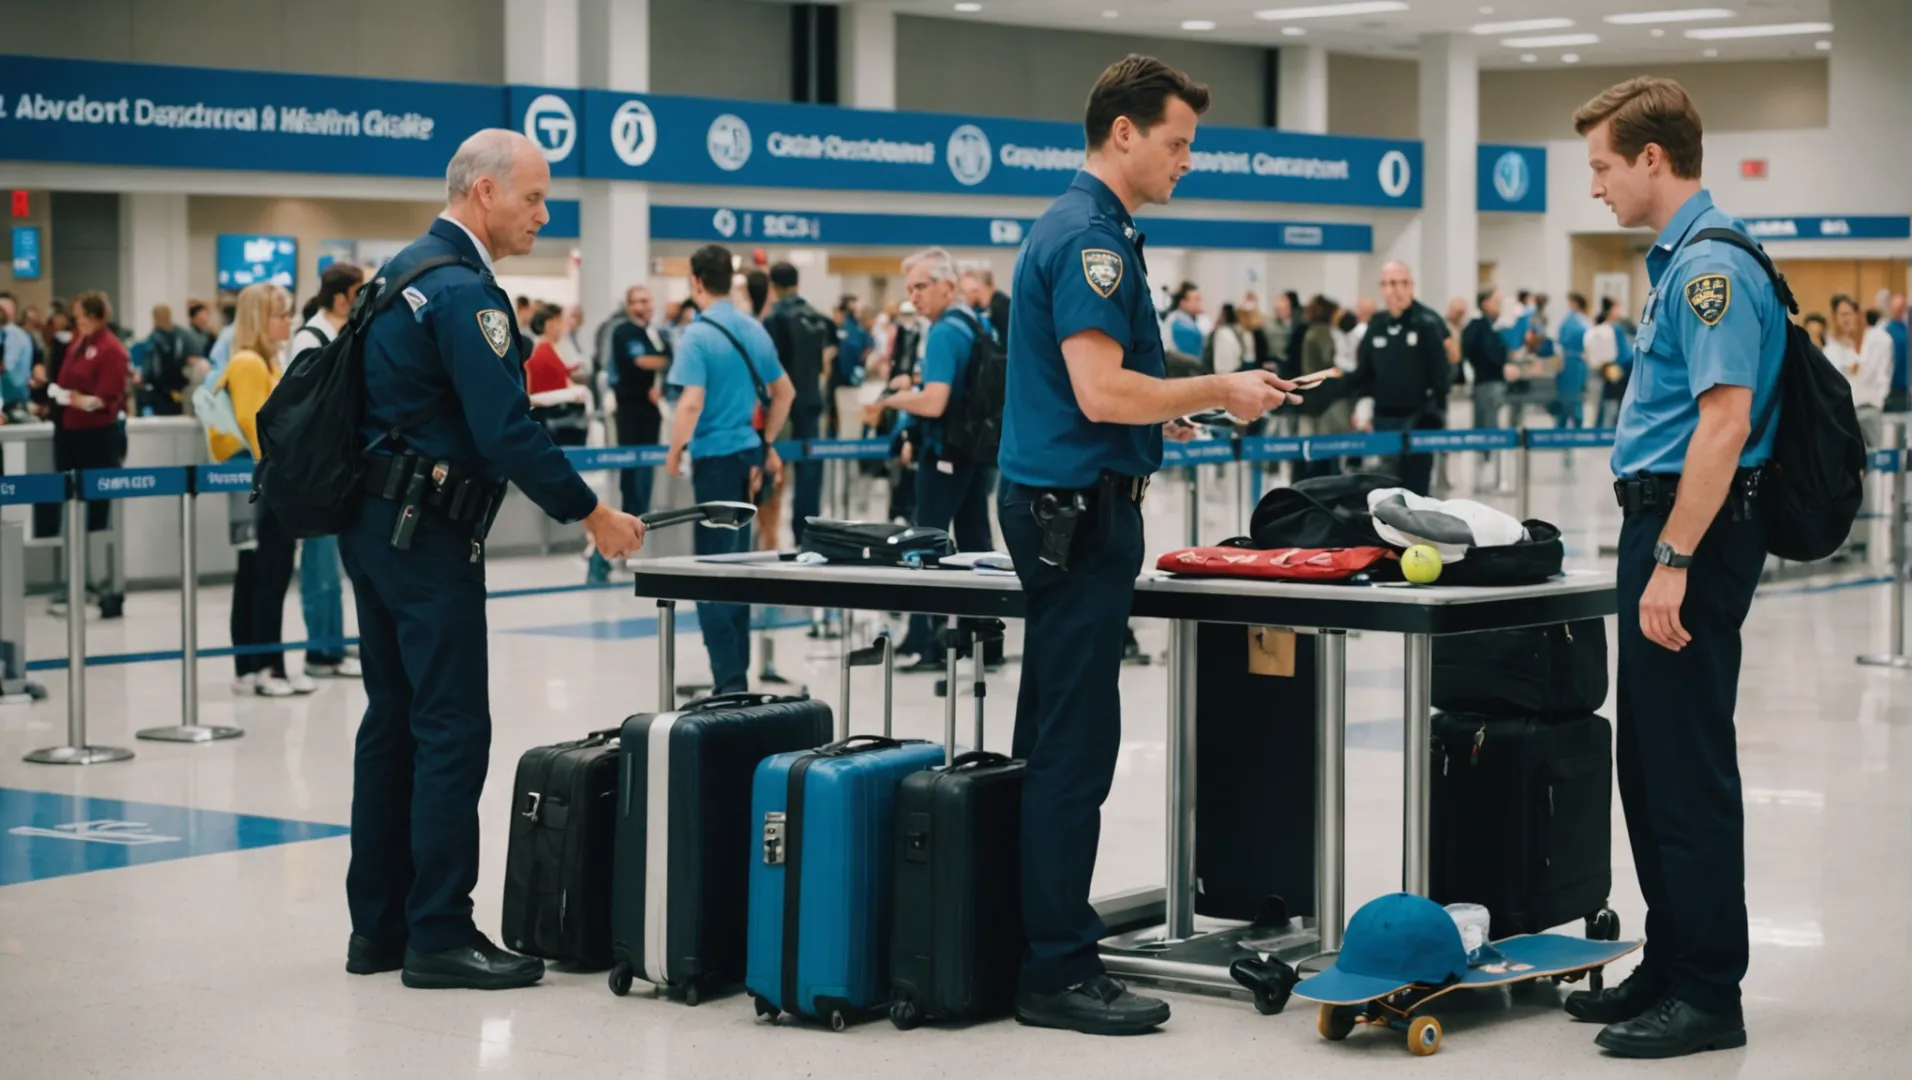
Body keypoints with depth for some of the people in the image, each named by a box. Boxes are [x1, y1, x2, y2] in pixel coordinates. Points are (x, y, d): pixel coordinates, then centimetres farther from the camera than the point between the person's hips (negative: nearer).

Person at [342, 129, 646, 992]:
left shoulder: (405, 270, 15)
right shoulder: (463, 290, -16)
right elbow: (506, 430, -21)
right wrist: (592, 515, -12)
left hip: (374, 523, 10)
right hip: (427, 533, -10)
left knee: (393, 722, 13)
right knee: (453, 729, -7)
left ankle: (378, 927, 18)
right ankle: (439, 936, -5)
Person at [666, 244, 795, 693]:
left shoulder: (699, 335, -13)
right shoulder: (755, 330, 7)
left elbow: (691, 403, -22)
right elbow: (784, 392, 17)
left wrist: (674, 453, -10)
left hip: (715, 458, -7)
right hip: (749, 454, 7)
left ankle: (729, 681, -4)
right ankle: (737, 673, 20)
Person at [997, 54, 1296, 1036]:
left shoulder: (1074, 228, 16)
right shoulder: (1089, 237, -15)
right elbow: (1101, 391, -23)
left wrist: (1171, 405, 17)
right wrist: (1216, 392, -13)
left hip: (1062, 505, 11)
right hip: (1078, 506, -11)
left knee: (1058, 741, 12)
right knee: (1075, 747, -7)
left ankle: (1046, 946, 18)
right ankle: (1058, 972, -4)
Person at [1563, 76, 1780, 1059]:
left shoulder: (1712, 265, -16)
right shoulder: (1678, 259, 16)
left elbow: (1724, 423, -23)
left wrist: (1674, 562, -25)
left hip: (1694, 531, -10)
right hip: (1664, 525, 10)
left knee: (1687, 767, -6)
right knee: (1649, 760, 14)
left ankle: (1708, 994, 1)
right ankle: (1670, 967, 22)